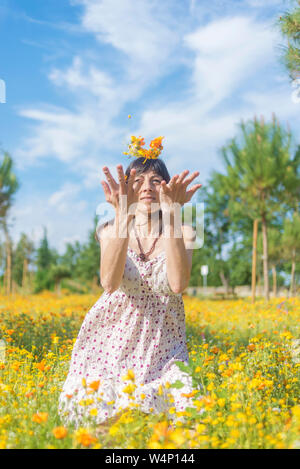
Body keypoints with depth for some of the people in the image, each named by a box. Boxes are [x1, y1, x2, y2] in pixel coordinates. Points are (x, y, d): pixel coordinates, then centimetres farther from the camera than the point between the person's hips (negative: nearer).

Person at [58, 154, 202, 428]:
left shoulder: (182, 233, 1)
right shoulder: (110, 230, 2)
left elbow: (178, 284, -20)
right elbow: (110, 282, -19)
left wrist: (171, 214, -24)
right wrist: (123, 215, -27)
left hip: (161, 343, 0)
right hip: (113, 339, 0)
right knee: (102, 412, -13)